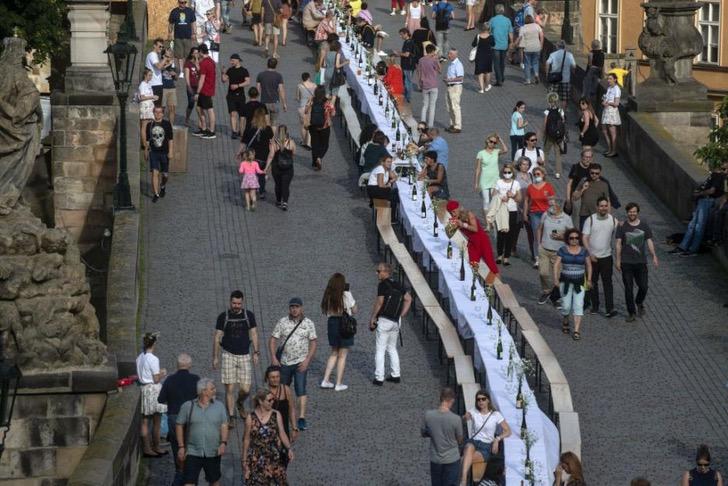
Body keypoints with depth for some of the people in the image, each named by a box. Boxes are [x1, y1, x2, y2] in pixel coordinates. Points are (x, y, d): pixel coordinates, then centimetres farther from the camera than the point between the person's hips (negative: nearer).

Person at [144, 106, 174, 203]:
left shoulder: (167, 124, -3)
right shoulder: (150, 125, 2)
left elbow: (171, 139, -3)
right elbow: (147, 140, 12)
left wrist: (171, 152, -9)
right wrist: (146, 152, 14)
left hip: (164, 152, 0)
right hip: (153, 152, 0)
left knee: (165, 174, 10)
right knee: (155, 173, -11)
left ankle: (163, 186, 42)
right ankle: (156, 194, -6)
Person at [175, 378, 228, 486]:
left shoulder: (219, 406, 2)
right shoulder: (187, 406, -3)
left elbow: (224, 426, 2)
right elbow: (179, 426, 2)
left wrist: (223, 443, -14)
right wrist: (181, 447, -3)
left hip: (213, 453, 2)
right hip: (193, 452, -2)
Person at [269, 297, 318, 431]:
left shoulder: (308, 323, -2)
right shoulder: (282, 323, -1)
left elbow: (313, 343, -2)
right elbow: (272, 340, 0)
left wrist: (307, 360, -12)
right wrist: (273, 358, -11)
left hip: (300, 363, -2)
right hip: (284, 362, 2)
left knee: (301, 389, -14)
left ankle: (302, 418, -16)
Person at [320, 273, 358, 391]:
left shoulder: (327, 296, 0)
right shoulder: (346, 295, -13)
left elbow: (324, 311, 7)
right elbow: (354, 310, -6)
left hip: (331, 323, 4)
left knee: (334, 353, 20)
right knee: (342, 355, 6)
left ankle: (326, 380, 15)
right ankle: (339, 384, 9)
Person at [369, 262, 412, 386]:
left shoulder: (383, 285, -13)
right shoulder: (397, 285, 9)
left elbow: (379, 302, -19)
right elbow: (408, 299, 10)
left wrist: (372, 318, -10)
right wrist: (401, 315, 10)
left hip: (384, 321, -7)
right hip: (396, 321, 7)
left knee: (380, 350, -1)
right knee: (392, 348, 19)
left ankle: (379, 378, -2)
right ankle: (395, 375, 17)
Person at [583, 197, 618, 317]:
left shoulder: (613, 220, -1)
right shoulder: (590, 220, -6)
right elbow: (585, 238, -7)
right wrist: (590, 253, -17)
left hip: (606, 257, 0)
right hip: (592, 257, 0)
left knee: (607, 283, -5)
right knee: (593, 283, 11)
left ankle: (610, 309, -8)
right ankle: (594, 306, 25)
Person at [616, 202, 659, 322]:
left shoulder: (644, 226, 6)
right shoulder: (622, 226, 1)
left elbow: (649, 242, 7)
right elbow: (618, 244, 1)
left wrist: (654, 256, -4)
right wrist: (618, 260, -4)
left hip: (641, 261, 2)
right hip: (626, 262, -2)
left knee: (643, 287, 1)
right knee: (628, 288, 0)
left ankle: (639, 303, 31)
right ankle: (631, 313, 8)